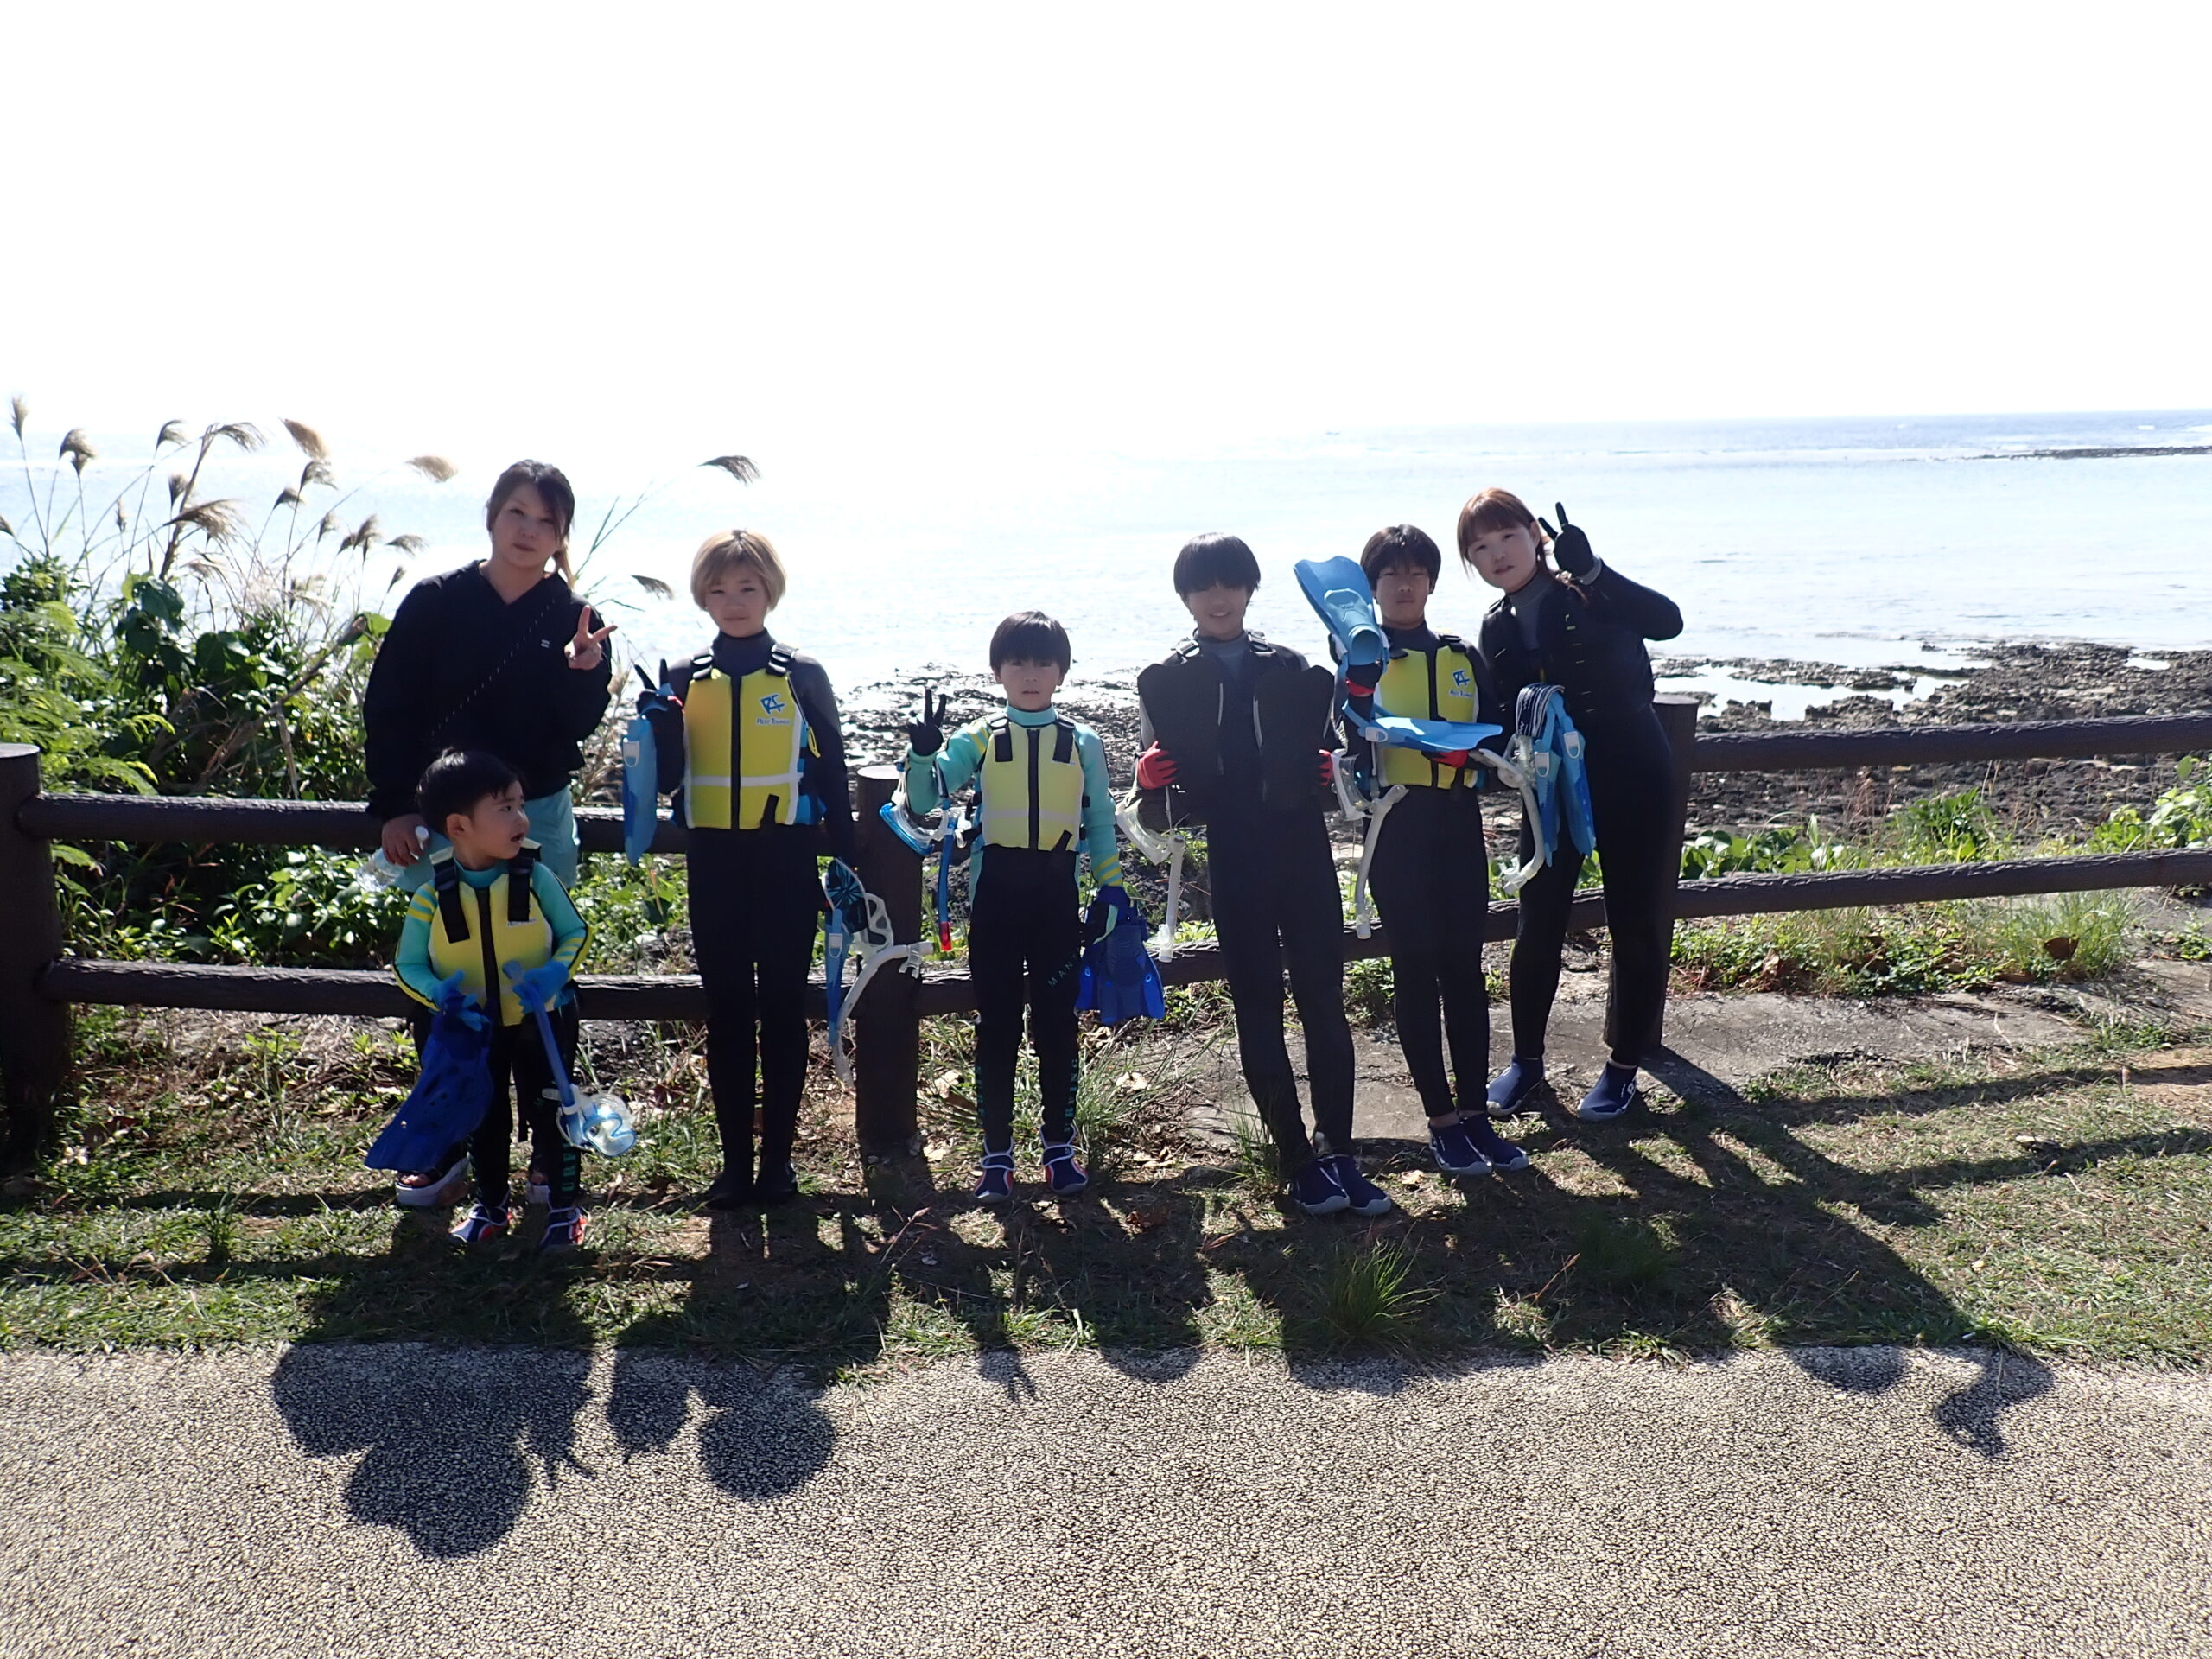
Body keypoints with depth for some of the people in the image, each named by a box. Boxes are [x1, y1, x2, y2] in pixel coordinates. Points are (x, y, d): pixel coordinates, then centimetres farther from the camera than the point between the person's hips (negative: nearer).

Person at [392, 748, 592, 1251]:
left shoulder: (536, 878, -15)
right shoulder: (431, 897, -14)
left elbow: (575, 933, -4)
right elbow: (408, 965, -5)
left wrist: (554, 973, -22)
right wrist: (440, 995, -24)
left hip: (541, 1022, -1)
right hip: (472, 1029, 1)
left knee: (550, 1114, 6)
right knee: (483, 1120, 16)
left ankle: (565, 1208, 23)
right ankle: (490, 1207, 35)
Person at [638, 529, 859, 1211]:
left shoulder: (803, 676, 1)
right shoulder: (685, 680, 7)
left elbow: (831, 773, 3)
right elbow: (664, 776, 6)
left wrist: (846, 862, 0)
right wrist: (657, 725, -13)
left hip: (785, 860, -2)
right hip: (715, 862, 2)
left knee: (783, 1008, 3)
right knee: (726, 1012, 7)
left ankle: (777, 1156, 12)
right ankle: (735, 1160, 15)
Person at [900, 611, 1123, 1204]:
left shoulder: (1083, 743, 6)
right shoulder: (977, 739, 3)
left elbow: (1100, 822, 11)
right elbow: (925, 798, -6)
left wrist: (1112, 887, 6)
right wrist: (923, 751, -24)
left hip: (1056, 893, 0)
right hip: (995, 892, 0)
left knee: (1057, 1023, 6)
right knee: (997, 1025, 4)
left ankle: (1059, 1147, 18)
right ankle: (997, 1154, 13)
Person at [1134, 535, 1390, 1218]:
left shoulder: (1293, 670, 13)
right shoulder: (1165, 682, 6)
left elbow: (1323, 748, 14)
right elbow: (1156, 790, 4)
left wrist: (1334, 769, -8)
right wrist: (1155, 790, -19)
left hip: (1303, 851, 2)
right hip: (1232, 862, -2)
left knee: (1324, 1003, 2)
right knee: (1259, 1013, 4)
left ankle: (1339, 1153, 12)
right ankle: (1298, 1161, 14)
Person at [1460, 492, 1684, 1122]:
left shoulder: (1591, 597, -7)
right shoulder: (1496, 630, 4)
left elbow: (1667, 621, -24)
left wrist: (1591, 570, -36)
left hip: (1632, 778, -3)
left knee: (1637, 928, 5)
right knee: (1538, 927, 5)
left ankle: (1623, 1067, 21)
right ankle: (1526, 1060, 24)